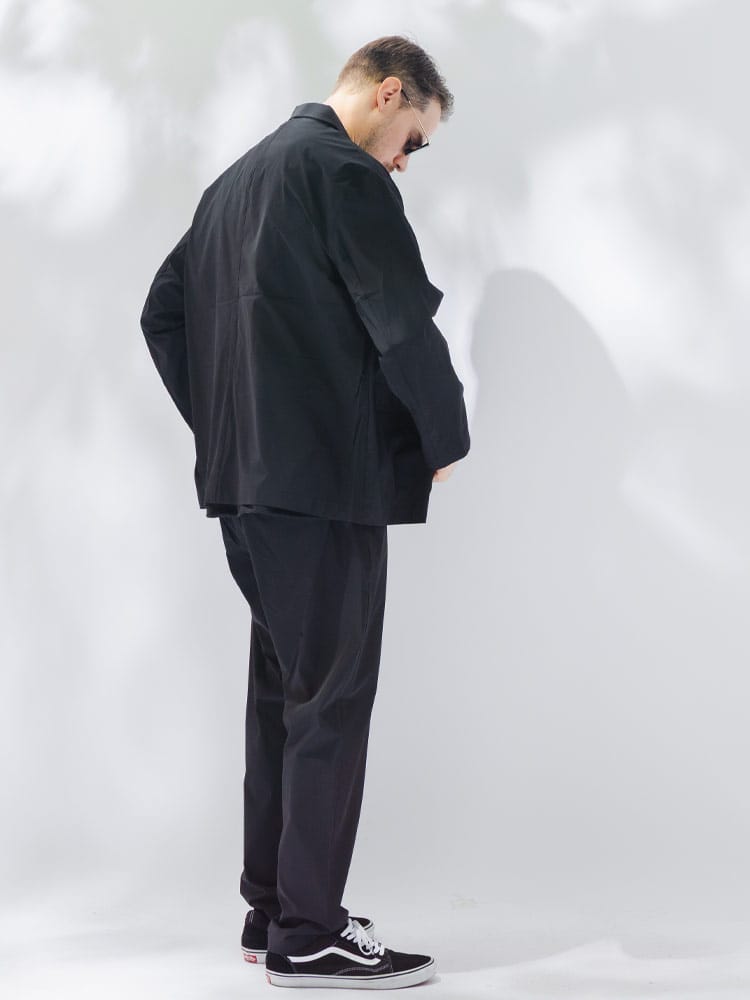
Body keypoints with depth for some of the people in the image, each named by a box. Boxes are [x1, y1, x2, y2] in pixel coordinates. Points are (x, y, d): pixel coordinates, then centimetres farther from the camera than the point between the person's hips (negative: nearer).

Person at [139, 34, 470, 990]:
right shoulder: (344, 172, -9)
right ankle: (308, 936, 3)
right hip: (327, 478, -9)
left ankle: (271, 910, 22)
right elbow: (405, 323, -16)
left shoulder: (239, 176, 19)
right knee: (331, 703, -3)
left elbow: (163, 312, 20)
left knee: (280, 692, 14)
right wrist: (444, 442, -2)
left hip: (245, 480, 9)